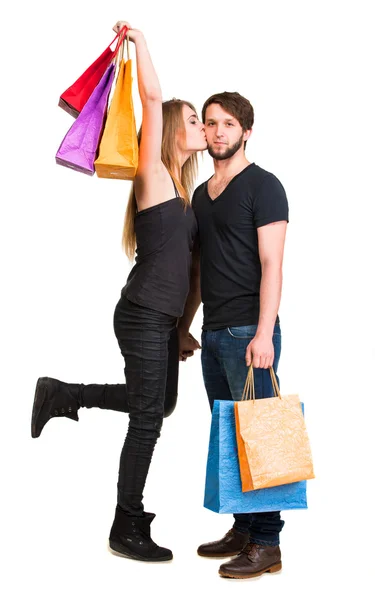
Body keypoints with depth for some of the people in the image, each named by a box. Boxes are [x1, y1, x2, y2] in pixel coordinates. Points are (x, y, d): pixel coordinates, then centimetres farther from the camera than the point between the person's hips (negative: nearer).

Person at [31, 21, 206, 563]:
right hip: (143, 315, -9)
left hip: (163, 317, 9)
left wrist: (181, 327, 18)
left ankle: (63, 395, 29)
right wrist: (138, 37, -12)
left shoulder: (181, 188, 15)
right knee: (148, 417, -1)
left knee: (159, 403, 20)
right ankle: (127, 530, 14)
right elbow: (152, 97, -19)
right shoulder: (153, 175, -9)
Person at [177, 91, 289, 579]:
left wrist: (264, 334, -20)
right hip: (214, 333, 8)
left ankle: (267, 543, 3)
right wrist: (184, 327, 21)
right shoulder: (202, 193, 17)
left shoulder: (262, 186, -5)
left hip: (248, 332, -8)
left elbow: (271, 266, -13)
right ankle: (242, 529, 22)